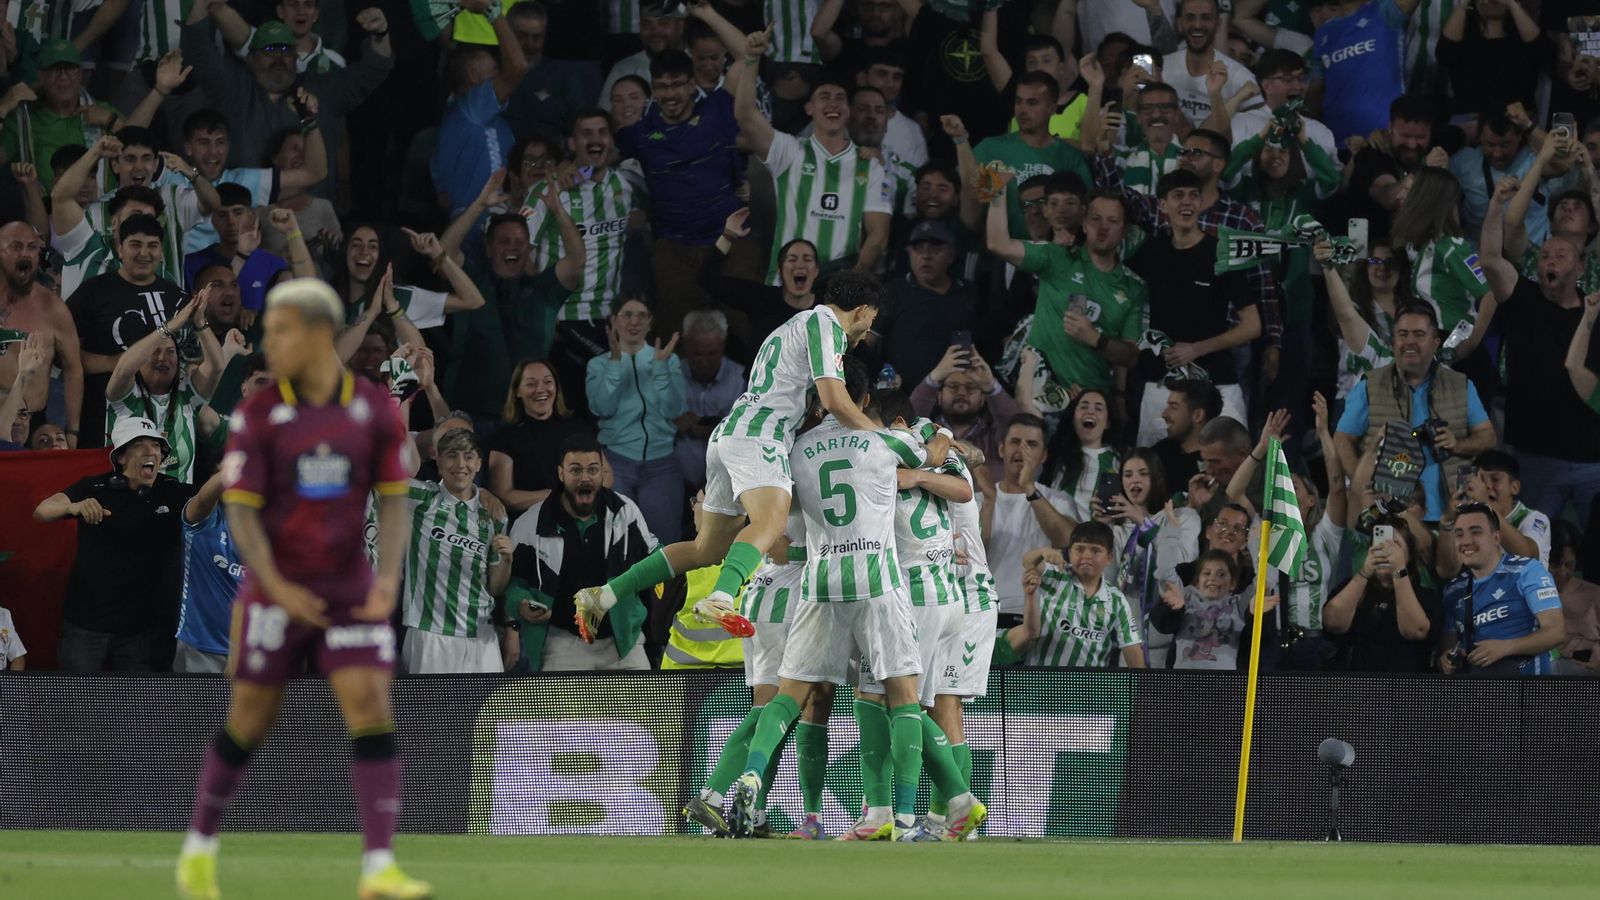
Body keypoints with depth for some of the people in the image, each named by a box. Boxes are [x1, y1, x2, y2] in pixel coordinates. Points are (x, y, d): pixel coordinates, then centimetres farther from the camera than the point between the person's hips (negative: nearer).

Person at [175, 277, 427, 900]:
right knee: (249, 722, 6)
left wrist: (388, 576, -14)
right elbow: (240, 509, -8)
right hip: (277, 590, -1)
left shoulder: (374, 409, 0)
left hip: (350, 588, 1)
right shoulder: (259, 413, -5)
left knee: (372, 712, -12)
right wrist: (275, 585, -21)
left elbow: (393, 500, 2)